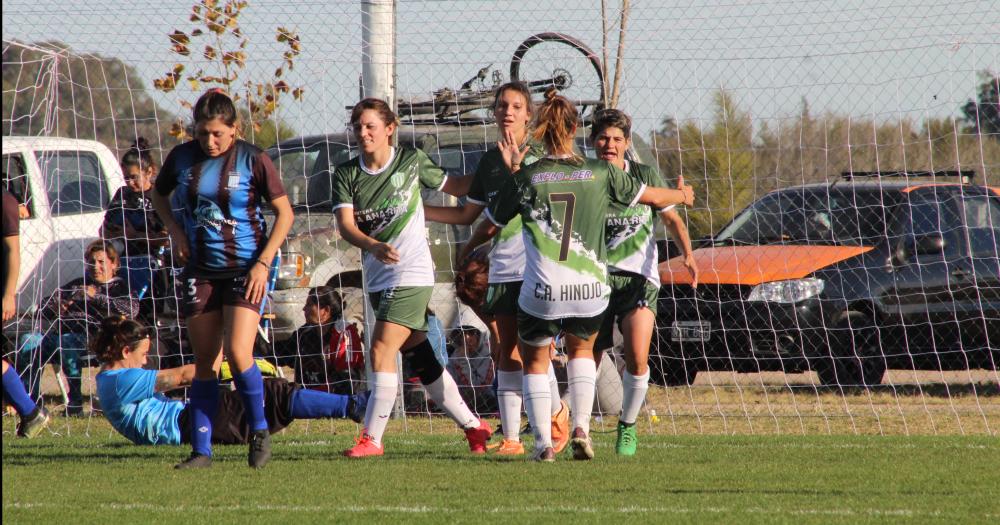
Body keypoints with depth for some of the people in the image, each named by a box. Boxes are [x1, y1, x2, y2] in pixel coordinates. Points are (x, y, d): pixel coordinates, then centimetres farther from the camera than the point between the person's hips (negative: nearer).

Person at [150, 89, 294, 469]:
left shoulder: (252, 160, -9)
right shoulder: (182, 158, 1)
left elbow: (284, 213, -3)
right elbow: (159, 195, 20)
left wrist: (263, 262, -10)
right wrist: (175, 231, 2)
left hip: (245, 269, -4)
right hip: (200, 271, 4)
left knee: (238, 353, -16)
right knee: (205, 362, 3)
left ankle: (260, 432, 4)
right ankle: (201, 450, 7)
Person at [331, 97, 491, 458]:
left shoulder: (411, 161, -2)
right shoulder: (346, 174, 3)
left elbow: (455, 187, 13)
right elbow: (345, 225, -9)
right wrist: (373, 246, -29)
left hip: (412, 273, -5)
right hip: (377, 277, 5)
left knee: (382, 349, -16)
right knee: (420, 358, 10)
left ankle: (372, 438, -13)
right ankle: (474, 426, 23)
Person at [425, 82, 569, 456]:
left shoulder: (538, 157, -3)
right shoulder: (490, 161, 14)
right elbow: (467, 215, 21)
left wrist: (515, 168, -26)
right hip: (501, 270, 5)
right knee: (506, 355, 3)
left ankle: (556, 411, 19)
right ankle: (511, 437, 4)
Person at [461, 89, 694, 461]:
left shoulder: (526, 178, -1)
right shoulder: (600, 173, 1)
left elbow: (489, 227, 11)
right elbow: (653, 197, 14)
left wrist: (468, 249, 33)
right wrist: (683, 196, 36)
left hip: (540, 293, -2)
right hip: (590, 291, 2)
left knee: (535, 361, 19)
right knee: (581, 349, 29)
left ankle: (543, 442, 6)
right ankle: (581, 428, 12)